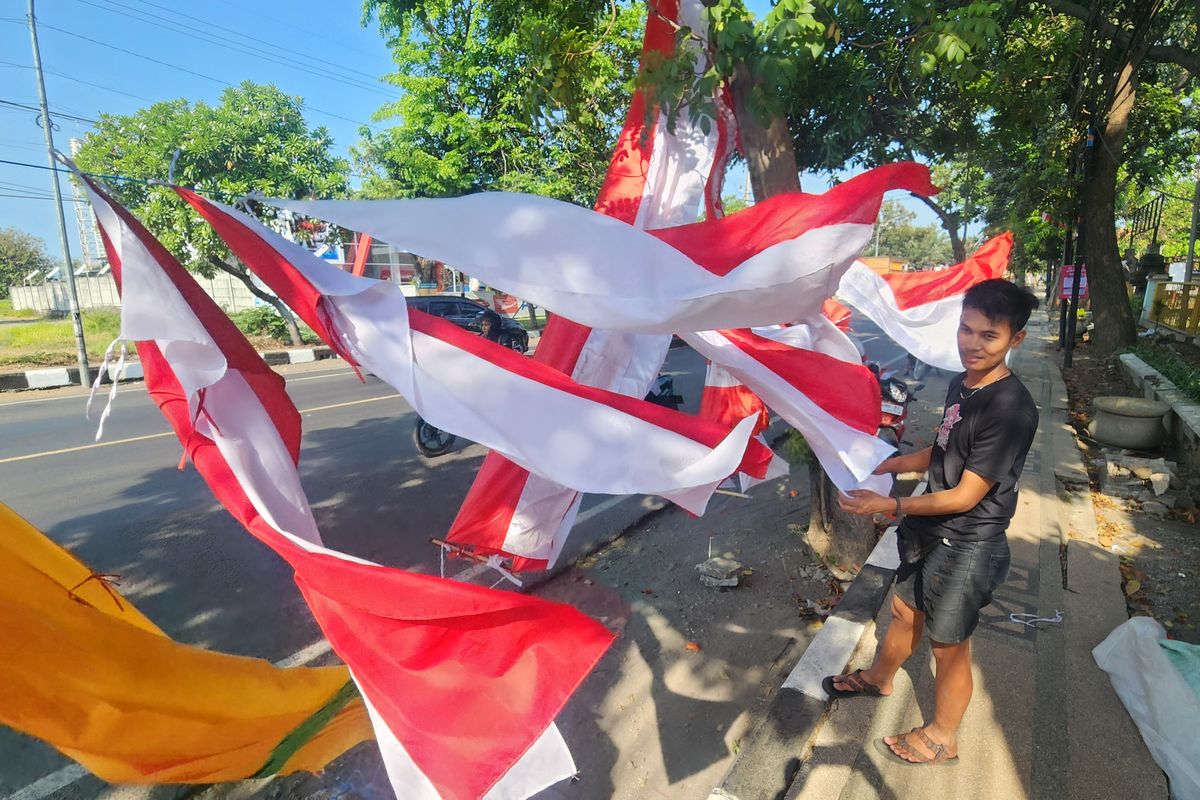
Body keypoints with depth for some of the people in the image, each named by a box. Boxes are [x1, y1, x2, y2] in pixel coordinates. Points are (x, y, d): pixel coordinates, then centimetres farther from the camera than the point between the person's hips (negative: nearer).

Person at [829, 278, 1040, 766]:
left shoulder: (1011, 409, -25)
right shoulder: (961, 384, 1)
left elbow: (966, 496, -24)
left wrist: (891, 506, -27)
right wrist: (887, 465, 6)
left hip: (968, 547, -7)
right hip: (932, 531, 8)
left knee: (949, 648, 12)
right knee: (905, 610, 26)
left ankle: (941, 737, 36)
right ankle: (879, 679, 52)